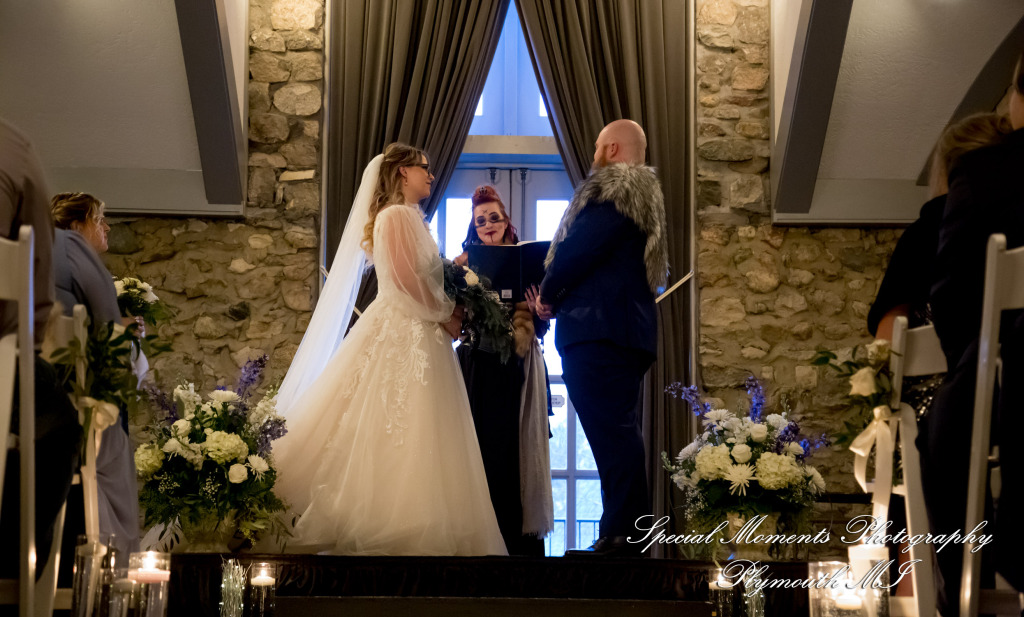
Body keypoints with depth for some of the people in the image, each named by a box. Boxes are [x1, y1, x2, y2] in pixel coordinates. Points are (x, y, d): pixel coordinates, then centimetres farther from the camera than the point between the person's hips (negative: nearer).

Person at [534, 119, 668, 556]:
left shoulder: (611, 190, -6)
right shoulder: (644, 197, 25)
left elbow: (579, 247, -15)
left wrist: (548, 294, 1)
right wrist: (559, 299, 19)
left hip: (597, 327, -11)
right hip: (629, 328, 11)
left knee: (610, 429, -13)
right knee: (618, 430, 11)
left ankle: (622, 534, -16)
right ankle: (630, 531, 13)